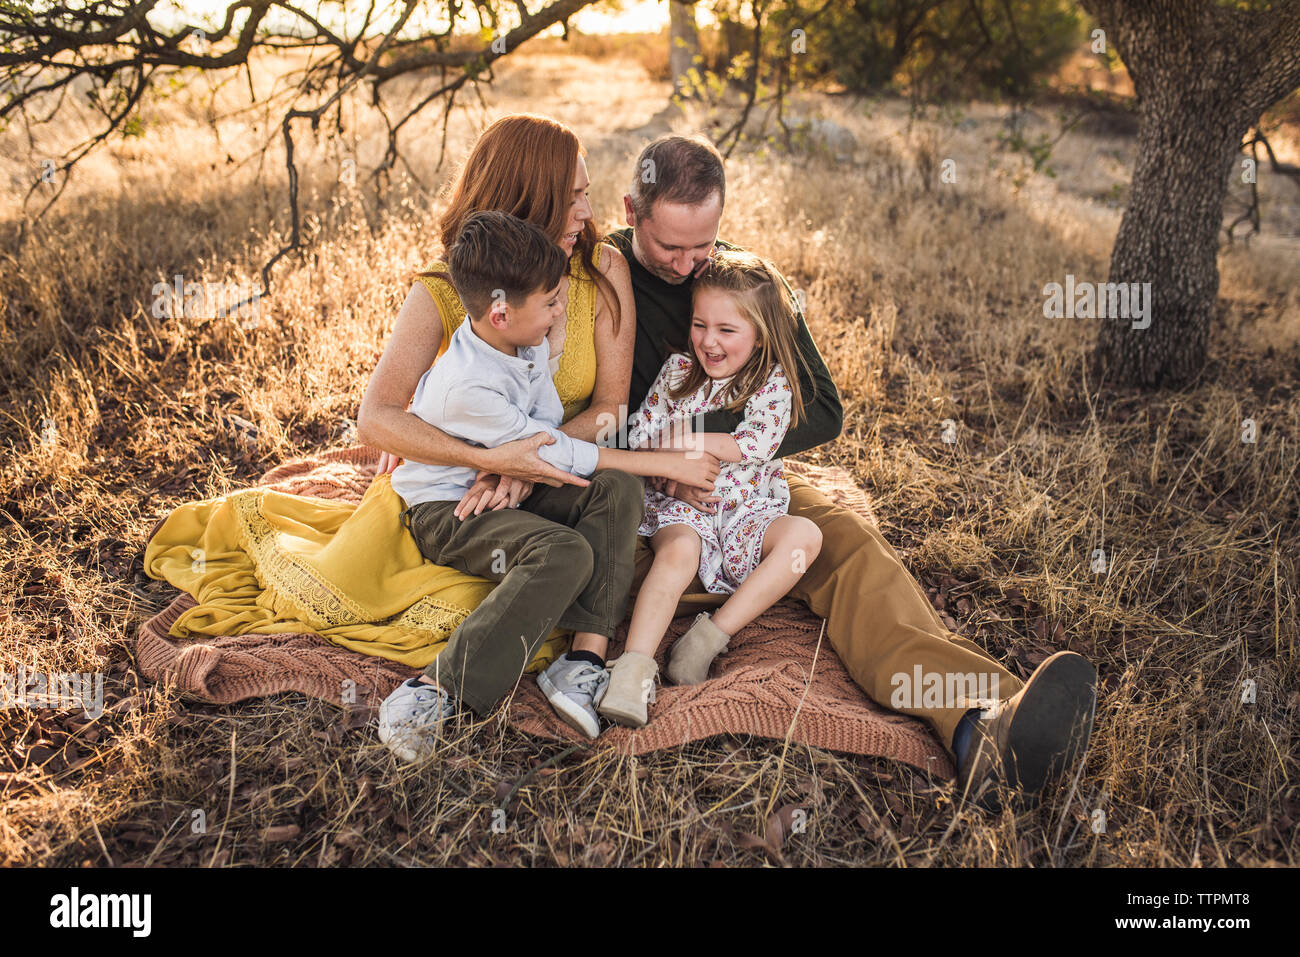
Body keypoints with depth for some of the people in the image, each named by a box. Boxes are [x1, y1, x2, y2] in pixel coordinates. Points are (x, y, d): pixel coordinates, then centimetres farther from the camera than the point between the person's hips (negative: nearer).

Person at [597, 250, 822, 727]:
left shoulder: (774, 384, 1)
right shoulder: (677, 370, 8)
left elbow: (757, 444, -14)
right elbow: (640, 434, 8)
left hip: (746, 511, 1)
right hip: (680, 506, -1)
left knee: (804, 535, -27)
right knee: (678, 550, -34)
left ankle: (711, 636, -28)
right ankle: (633, 670, -42)